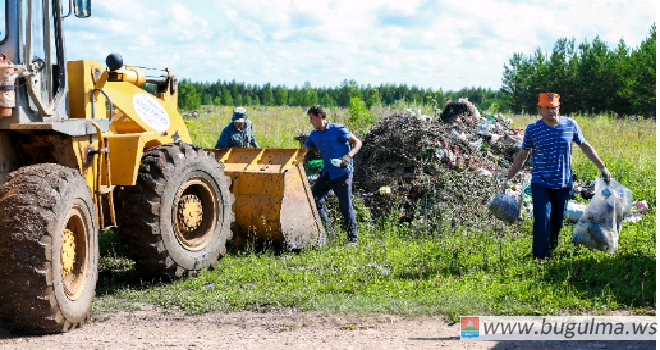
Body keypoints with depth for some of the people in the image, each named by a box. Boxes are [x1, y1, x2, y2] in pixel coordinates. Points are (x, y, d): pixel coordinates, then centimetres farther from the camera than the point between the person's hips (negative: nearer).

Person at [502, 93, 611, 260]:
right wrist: (508, 178, 7)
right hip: (540, 183, -2)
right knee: (542, 220, -12)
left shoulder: (570, 125, 1)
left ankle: (551, 250, 33)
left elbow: (585, 147, 14)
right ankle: (540, 258, -5)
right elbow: (522, 155, 6)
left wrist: (602, 167, 14)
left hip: (563, 183, 2)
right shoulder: (532, 129, -4)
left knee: (557, 221, 9)